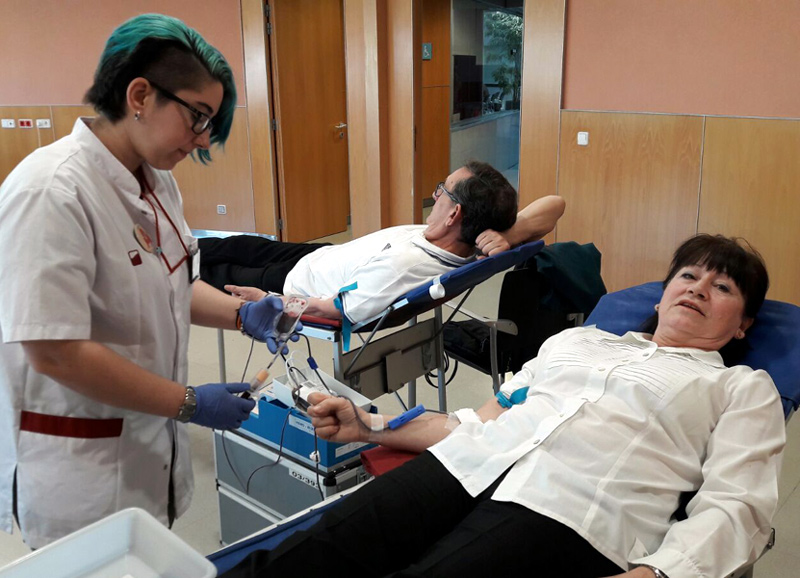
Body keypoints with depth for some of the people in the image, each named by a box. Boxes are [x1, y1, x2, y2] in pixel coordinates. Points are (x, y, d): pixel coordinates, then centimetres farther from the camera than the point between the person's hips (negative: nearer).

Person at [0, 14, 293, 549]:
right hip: (82, 465, -7)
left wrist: (240, 314, -4)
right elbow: (55, 353, -24)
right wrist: (189, 403, -19)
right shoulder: (51, 192, -23)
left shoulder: (157, 181, 2)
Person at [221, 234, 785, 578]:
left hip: (572, 512, -4)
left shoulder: (744, 388, 18)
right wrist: (369, 425, 16)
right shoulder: (578, 338, 28)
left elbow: (734, 505, 2)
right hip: (470, 464, 5)